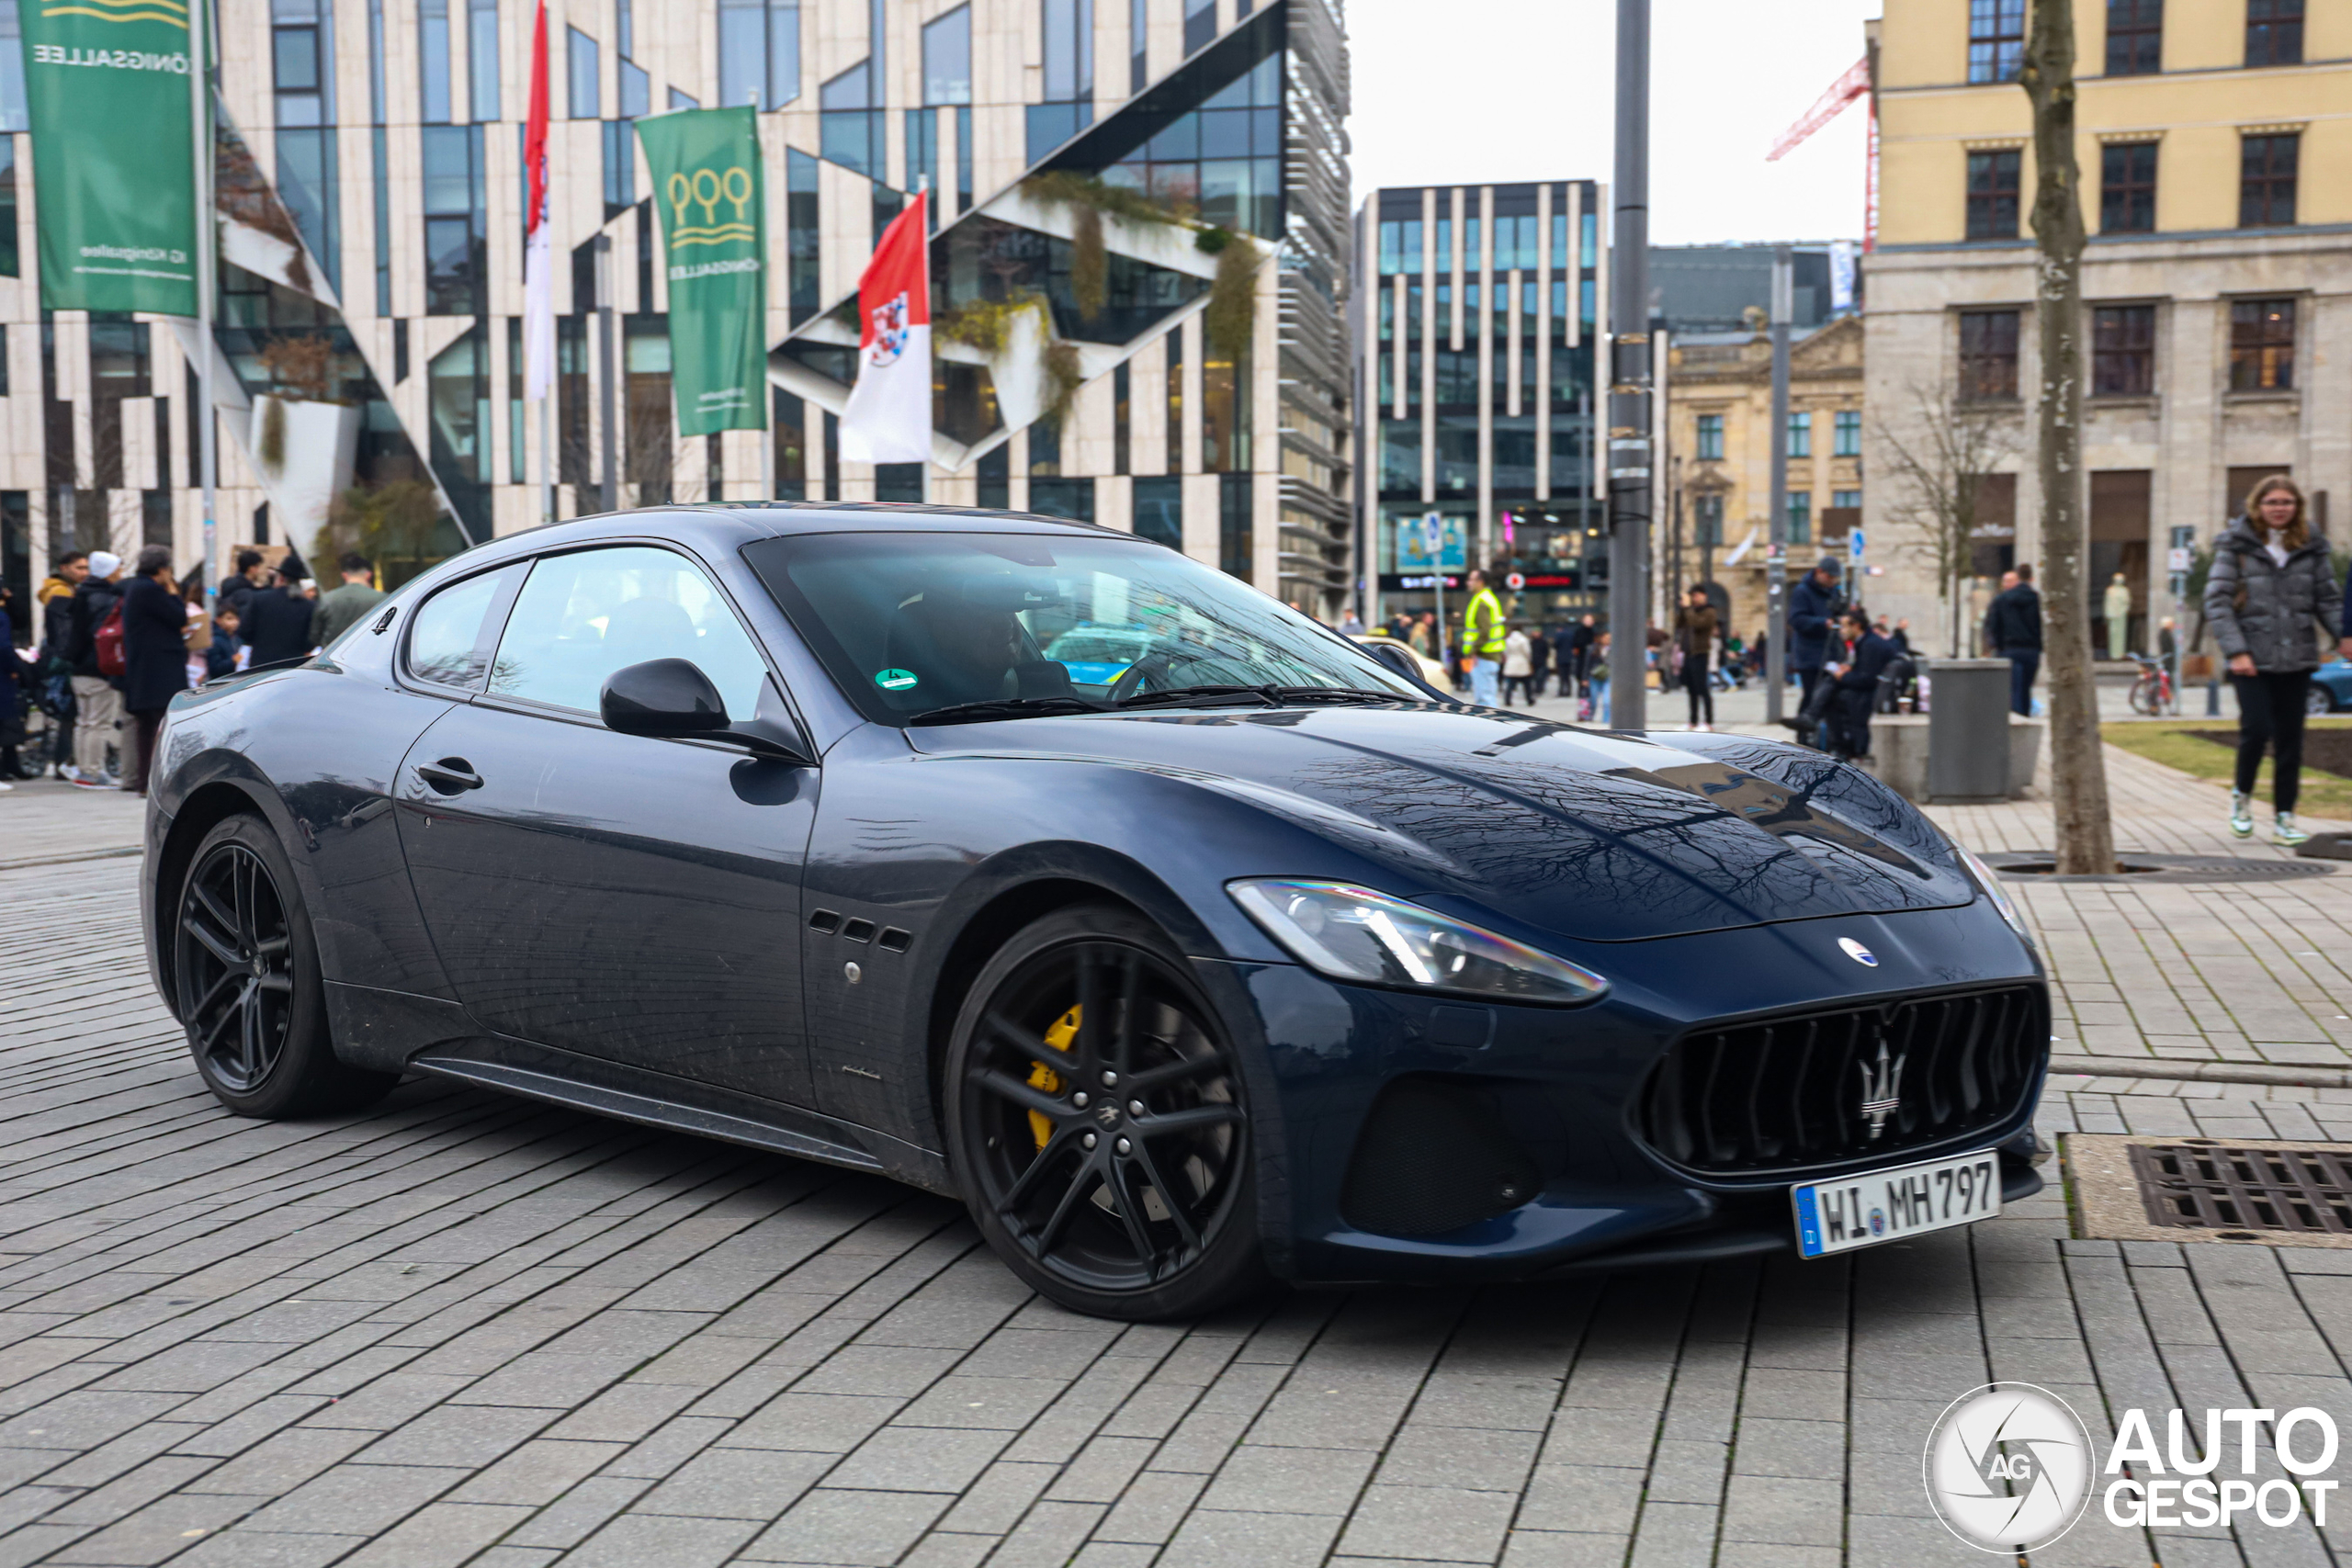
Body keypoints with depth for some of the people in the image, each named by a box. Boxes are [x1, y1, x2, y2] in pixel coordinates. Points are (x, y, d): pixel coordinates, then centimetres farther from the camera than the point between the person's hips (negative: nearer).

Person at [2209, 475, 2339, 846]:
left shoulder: (2310, 548, 7)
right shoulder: (2236, 546, -2)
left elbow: (2328, 599, 11)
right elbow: (2216, 600, -6)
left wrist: (2344, 634, -6)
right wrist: (2235, 650, -14)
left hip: (2296, 659, 3)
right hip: (2252, 658, -3)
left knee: (2290, 739, 4)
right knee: (2257, 729, -12)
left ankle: (2284, 818, 12)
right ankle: (2242, 795, 15)